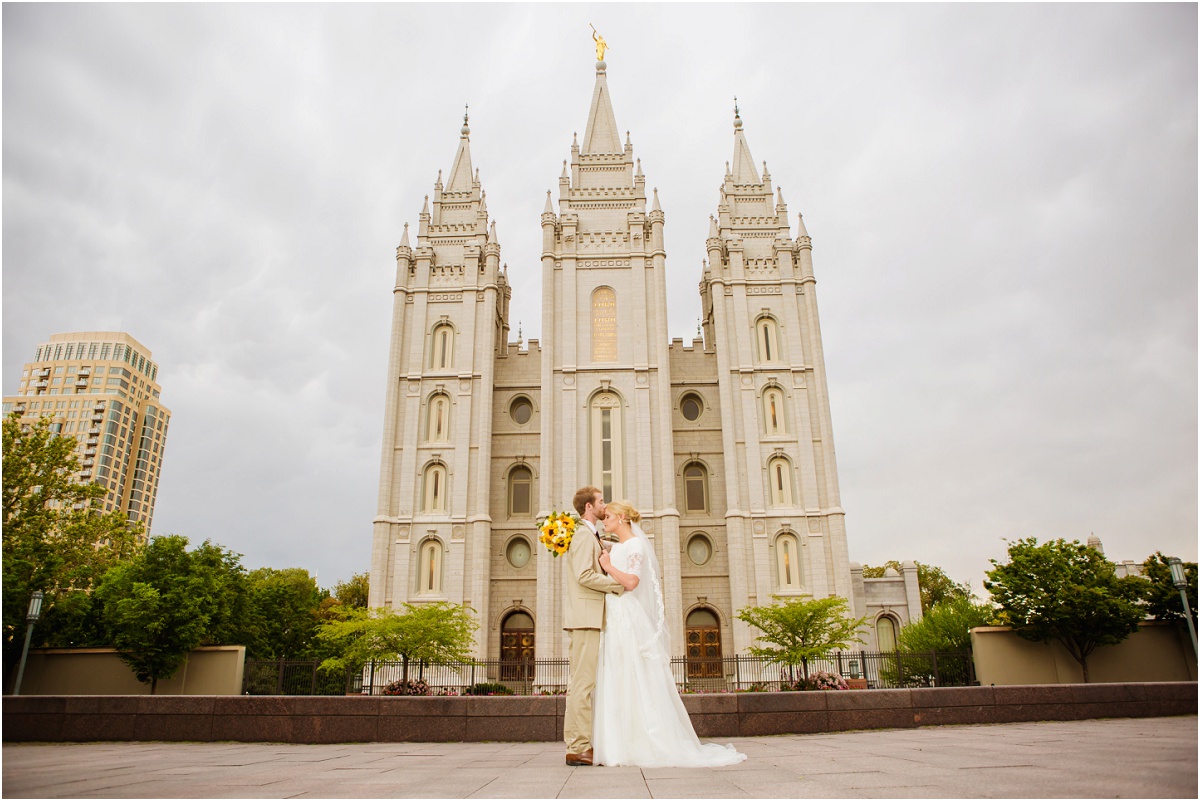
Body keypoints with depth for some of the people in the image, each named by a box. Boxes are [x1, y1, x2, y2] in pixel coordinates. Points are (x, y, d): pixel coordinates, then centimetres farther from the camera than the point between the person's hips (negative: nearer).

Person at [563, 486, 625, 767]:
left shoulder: (591, 536, 23)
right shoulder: (584, 535, -9)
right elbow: (584, 575, -19)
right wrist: (618, 585, -13)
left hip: (589, 618, 10)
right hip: (585, 616, -10)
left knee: (582, 683, 10)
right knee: (583, 682, -9)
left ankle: (578, 745, 13)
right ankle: (578, 748, -7)